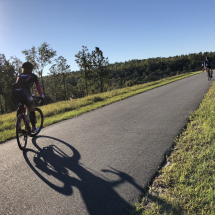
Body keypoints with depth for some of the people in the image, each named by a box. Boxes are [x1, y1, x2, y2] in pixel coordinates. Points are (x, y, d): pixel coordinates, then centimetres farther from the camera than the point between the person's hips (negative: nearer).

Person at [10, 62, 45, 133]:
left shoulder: (20, 76, 33)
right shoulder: (33, 76, 23)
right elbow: (38, 87, 27)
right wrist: (41, 95, 43)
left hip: (13, 92, 5)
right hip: (24, 92, -4)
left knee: (20, 108, 30)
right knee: (31, 110, 16)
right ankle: (34, 128, 24)